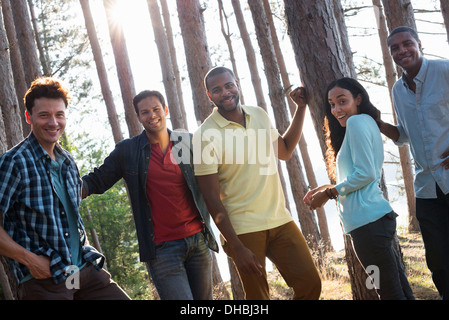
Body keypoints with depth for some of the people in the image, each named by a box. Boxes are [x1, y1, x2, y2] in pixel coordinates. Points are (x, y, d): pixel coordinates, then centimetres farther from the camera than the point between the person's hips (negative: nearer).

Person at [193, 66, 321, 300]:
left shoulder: (259, 115, 7)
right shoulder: (206, 135, -11)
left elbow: (285, 151, 25)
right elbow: (212, 198, -12)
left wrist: (301, 108, 17)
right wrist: (236, 247, -16)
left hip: (279, 220, 5)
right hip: (243, 229, -5)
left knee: (310, 283, 0)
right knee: (257, 297, 0)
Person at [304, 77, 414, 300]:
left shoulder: (357, 122, -8)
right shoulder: (368, 123, 21)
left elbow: (365, 173, -17)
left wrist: (329, 193, -6)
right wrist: (325, 188, 17)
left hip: (368, 221, -10)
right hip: (379, 216, 10)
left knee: (391, 292, -5)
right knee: (400, 289, 12)